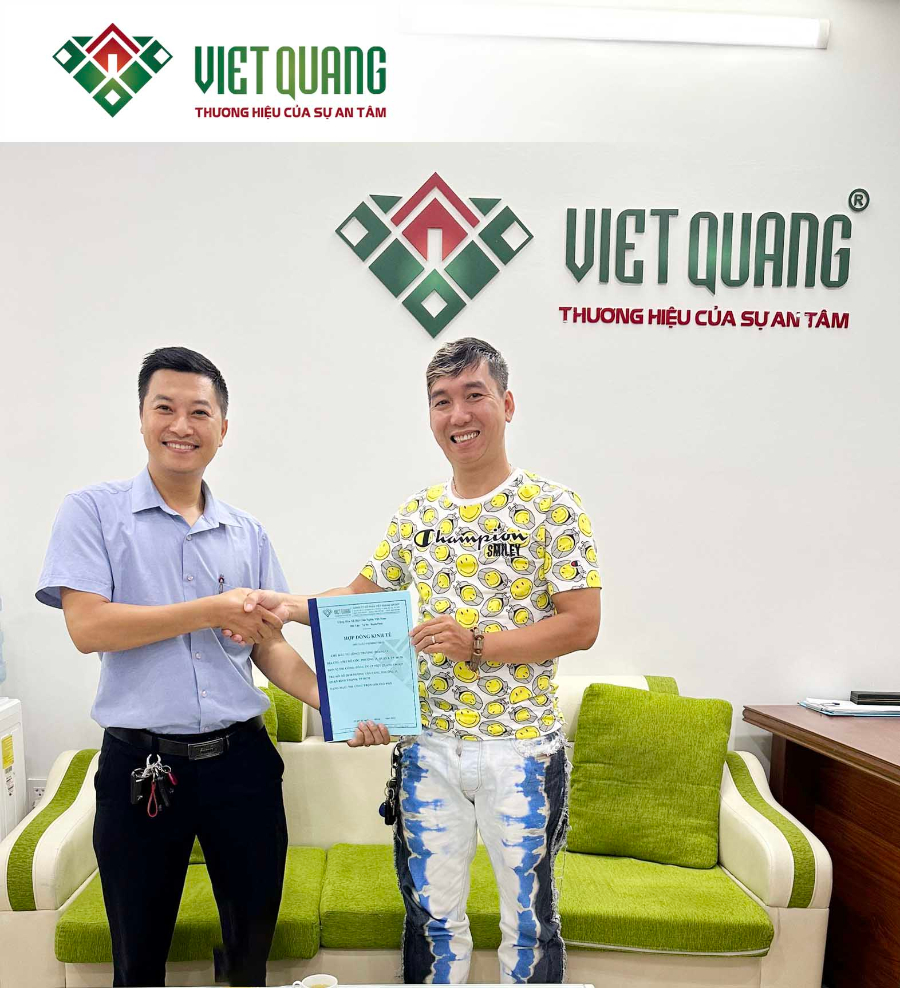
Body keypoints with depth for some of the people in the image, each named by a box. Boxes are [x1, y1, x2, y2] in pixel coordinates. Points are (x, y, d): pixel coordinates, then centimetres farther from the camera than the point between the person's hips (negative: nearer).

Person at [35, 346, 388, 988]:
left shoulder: (248, 533, 6)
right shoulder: (93, 513, -3)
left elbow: (268, 646, 7)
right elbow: (87, 627, -14)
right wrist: (212, 610, -16)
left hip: (241, 759, 3)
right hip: (141, 763, -2)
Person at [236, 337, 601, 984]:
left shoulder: (554, 508, -10)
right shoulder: (417, 513, 5)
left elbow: (582, 625, -14)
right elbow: (365, 592, 13)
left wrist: (477, 645, -23)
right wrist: (293, 606, -4)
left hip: (521, 749, -3)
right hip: (429, 746, 4)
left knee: (529, 919, 15)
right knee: (431, 913, 19)